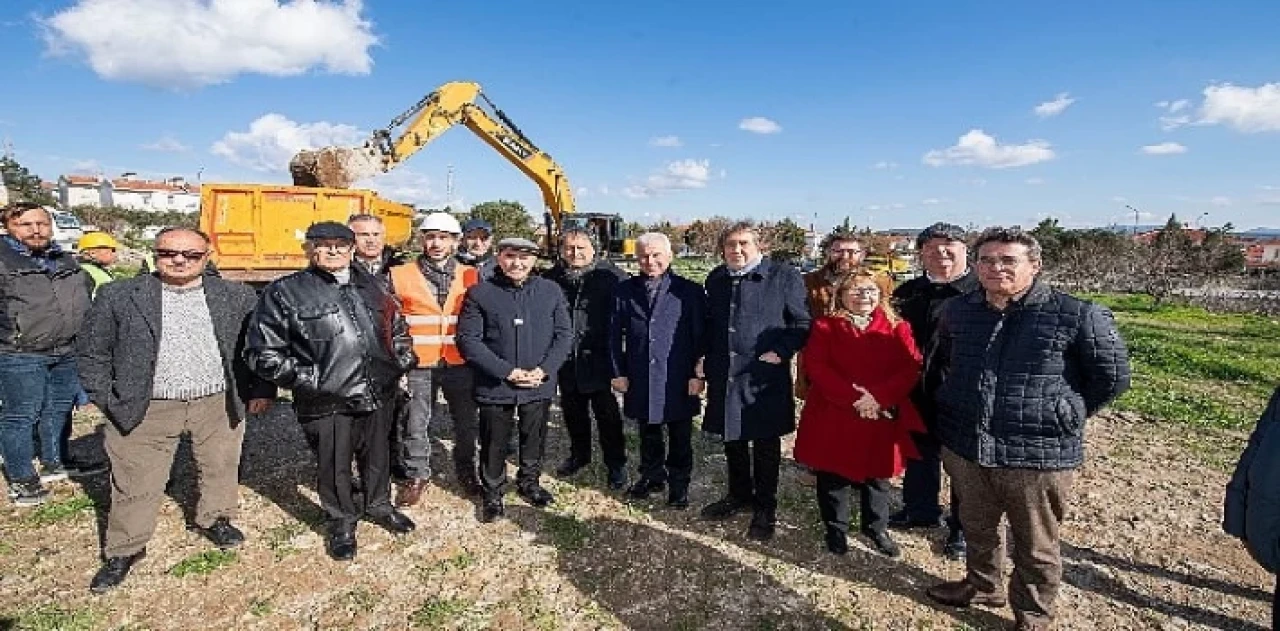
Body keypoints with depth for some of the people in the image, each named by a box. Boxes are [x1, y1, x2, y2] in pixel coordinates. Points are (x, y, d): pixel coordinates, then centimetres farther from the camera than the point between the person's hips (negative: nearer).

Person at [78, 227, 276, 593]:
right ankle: (123, 550, 29)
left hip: (219, 404, 1)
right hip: (146, 409, -1)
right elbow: (93, 352, 4)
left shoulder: (237, 297, 0)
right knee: (136, 484, 10)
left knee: (221, 470, 16)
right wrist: (107, 400, -1)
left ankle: (215, 519, 40)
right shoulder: (119, 296, -2)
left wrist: (262, 390, 0)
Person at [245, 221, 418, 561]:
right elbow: (263, 352, -7)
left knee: (377, 456, 21)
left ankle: (378, 505, 46)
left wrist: (401, 363, 9)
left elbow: (398, 329, 20)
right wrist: (310, 379, -13)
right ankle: (342, 522, 37)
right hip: (327, 403, -4)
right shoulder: (285, 292, -7)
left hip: (380, 395, 4)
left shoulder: (372, 285, 8)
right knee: (334, 466, 12)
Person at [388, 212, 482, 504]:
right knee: (414, 425, 8)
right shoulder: (401, 276, 0)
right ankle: (416, 475, 29)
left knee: (467, 422, 13)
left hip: (460, 364, 1)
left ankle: (466, 469, 34)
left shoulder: (471, 276, 3)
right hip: (418, 365, -1)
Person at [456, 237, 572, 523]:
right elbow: (468, 339, -10)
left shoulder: (551, 291, 0)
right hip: (494, 385, -2)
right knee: (494, 444, 12)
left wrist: (543, 370, -12)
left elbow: (564, 335, 1)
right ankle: (493, 493, 34)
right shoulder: (479, 293, -6)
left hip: (540, 385, 2)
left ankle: (529, 483, 43)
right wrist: (507, 371, -16)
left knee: (534, 439, 18)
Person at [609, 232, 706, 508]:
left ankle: (679, 484, 29)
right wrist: (618, 372, 1)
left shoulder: (690, 291, -5)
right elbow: (615, 335, 5)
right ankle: (652, 476, 38)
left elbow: (701, 337, -4)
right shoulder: (625, 291, 3)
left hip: (678, 380, -2)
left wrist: (698, 374, -7)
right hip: (640, 379, 3)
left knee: (680, 437, 11)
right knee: (648, 433, 18)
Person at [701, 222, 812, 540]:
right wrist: (709, 360, 10)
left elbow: (803, 323, -6)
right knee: (732, 439, 18)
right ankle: (739, 495, 39)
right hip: (724, 376, 5)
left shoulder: (783, 277, -9)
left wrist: (781, 352, -16)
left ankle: (765, 508, 25)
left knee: (766, 444, 9)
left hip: (765, 378, -5)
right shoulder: (716, 279, 8)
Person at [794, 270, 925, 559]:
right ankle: (836, 529, 30)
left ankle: (876, 528, 38)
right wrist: (854, 397, -21)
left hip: (882, 418, 2)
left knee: (877, 476, 17)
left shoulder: (897, 327, 3)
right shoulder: (825, 326, -2)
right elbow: (816, 367, -13)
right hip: (834, 417, -1)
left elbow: (911, 368, -6)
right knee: (833, 476, 10)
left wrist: (878, 397, -20)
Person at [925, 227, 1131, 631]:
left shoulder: (1078, 316, -13)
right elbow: (937, 364, 19)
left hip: (1039, 454, -4)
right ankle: (982, 586, 49)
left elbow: (1113, 378, -2)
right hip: (965, 448, 4)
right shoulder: (957, 310, 1)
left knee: (1036, 546, 15)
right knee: (976, 528, 24)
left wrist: (1062, 419, 0)